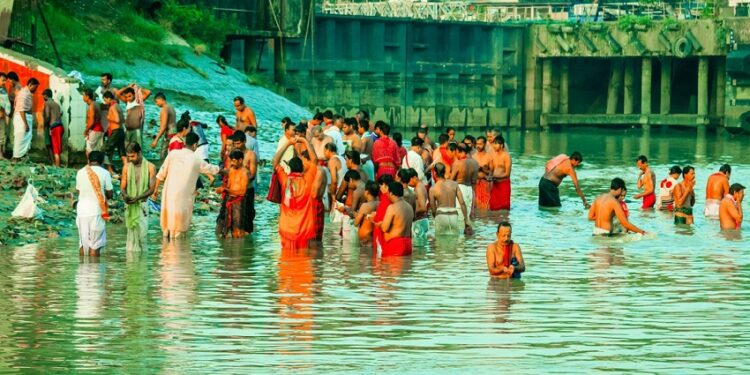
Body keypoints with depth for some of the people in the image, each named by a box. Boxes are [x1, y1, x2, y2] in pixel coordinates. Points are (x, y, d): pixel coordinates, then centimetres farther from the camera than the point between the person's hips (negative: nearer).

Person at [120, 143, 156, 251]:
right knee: (131, 232, -1)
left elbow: (151, 189, -5)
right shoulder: (126, 167, 4)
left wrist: (137, 198, -18)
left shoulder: (150, 167, -3)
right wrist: (125, 195, -16)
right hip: (130, 205, 2)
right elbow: (123, 187, 8)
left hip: (142, 204, -2)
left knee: (142, 233, -4)